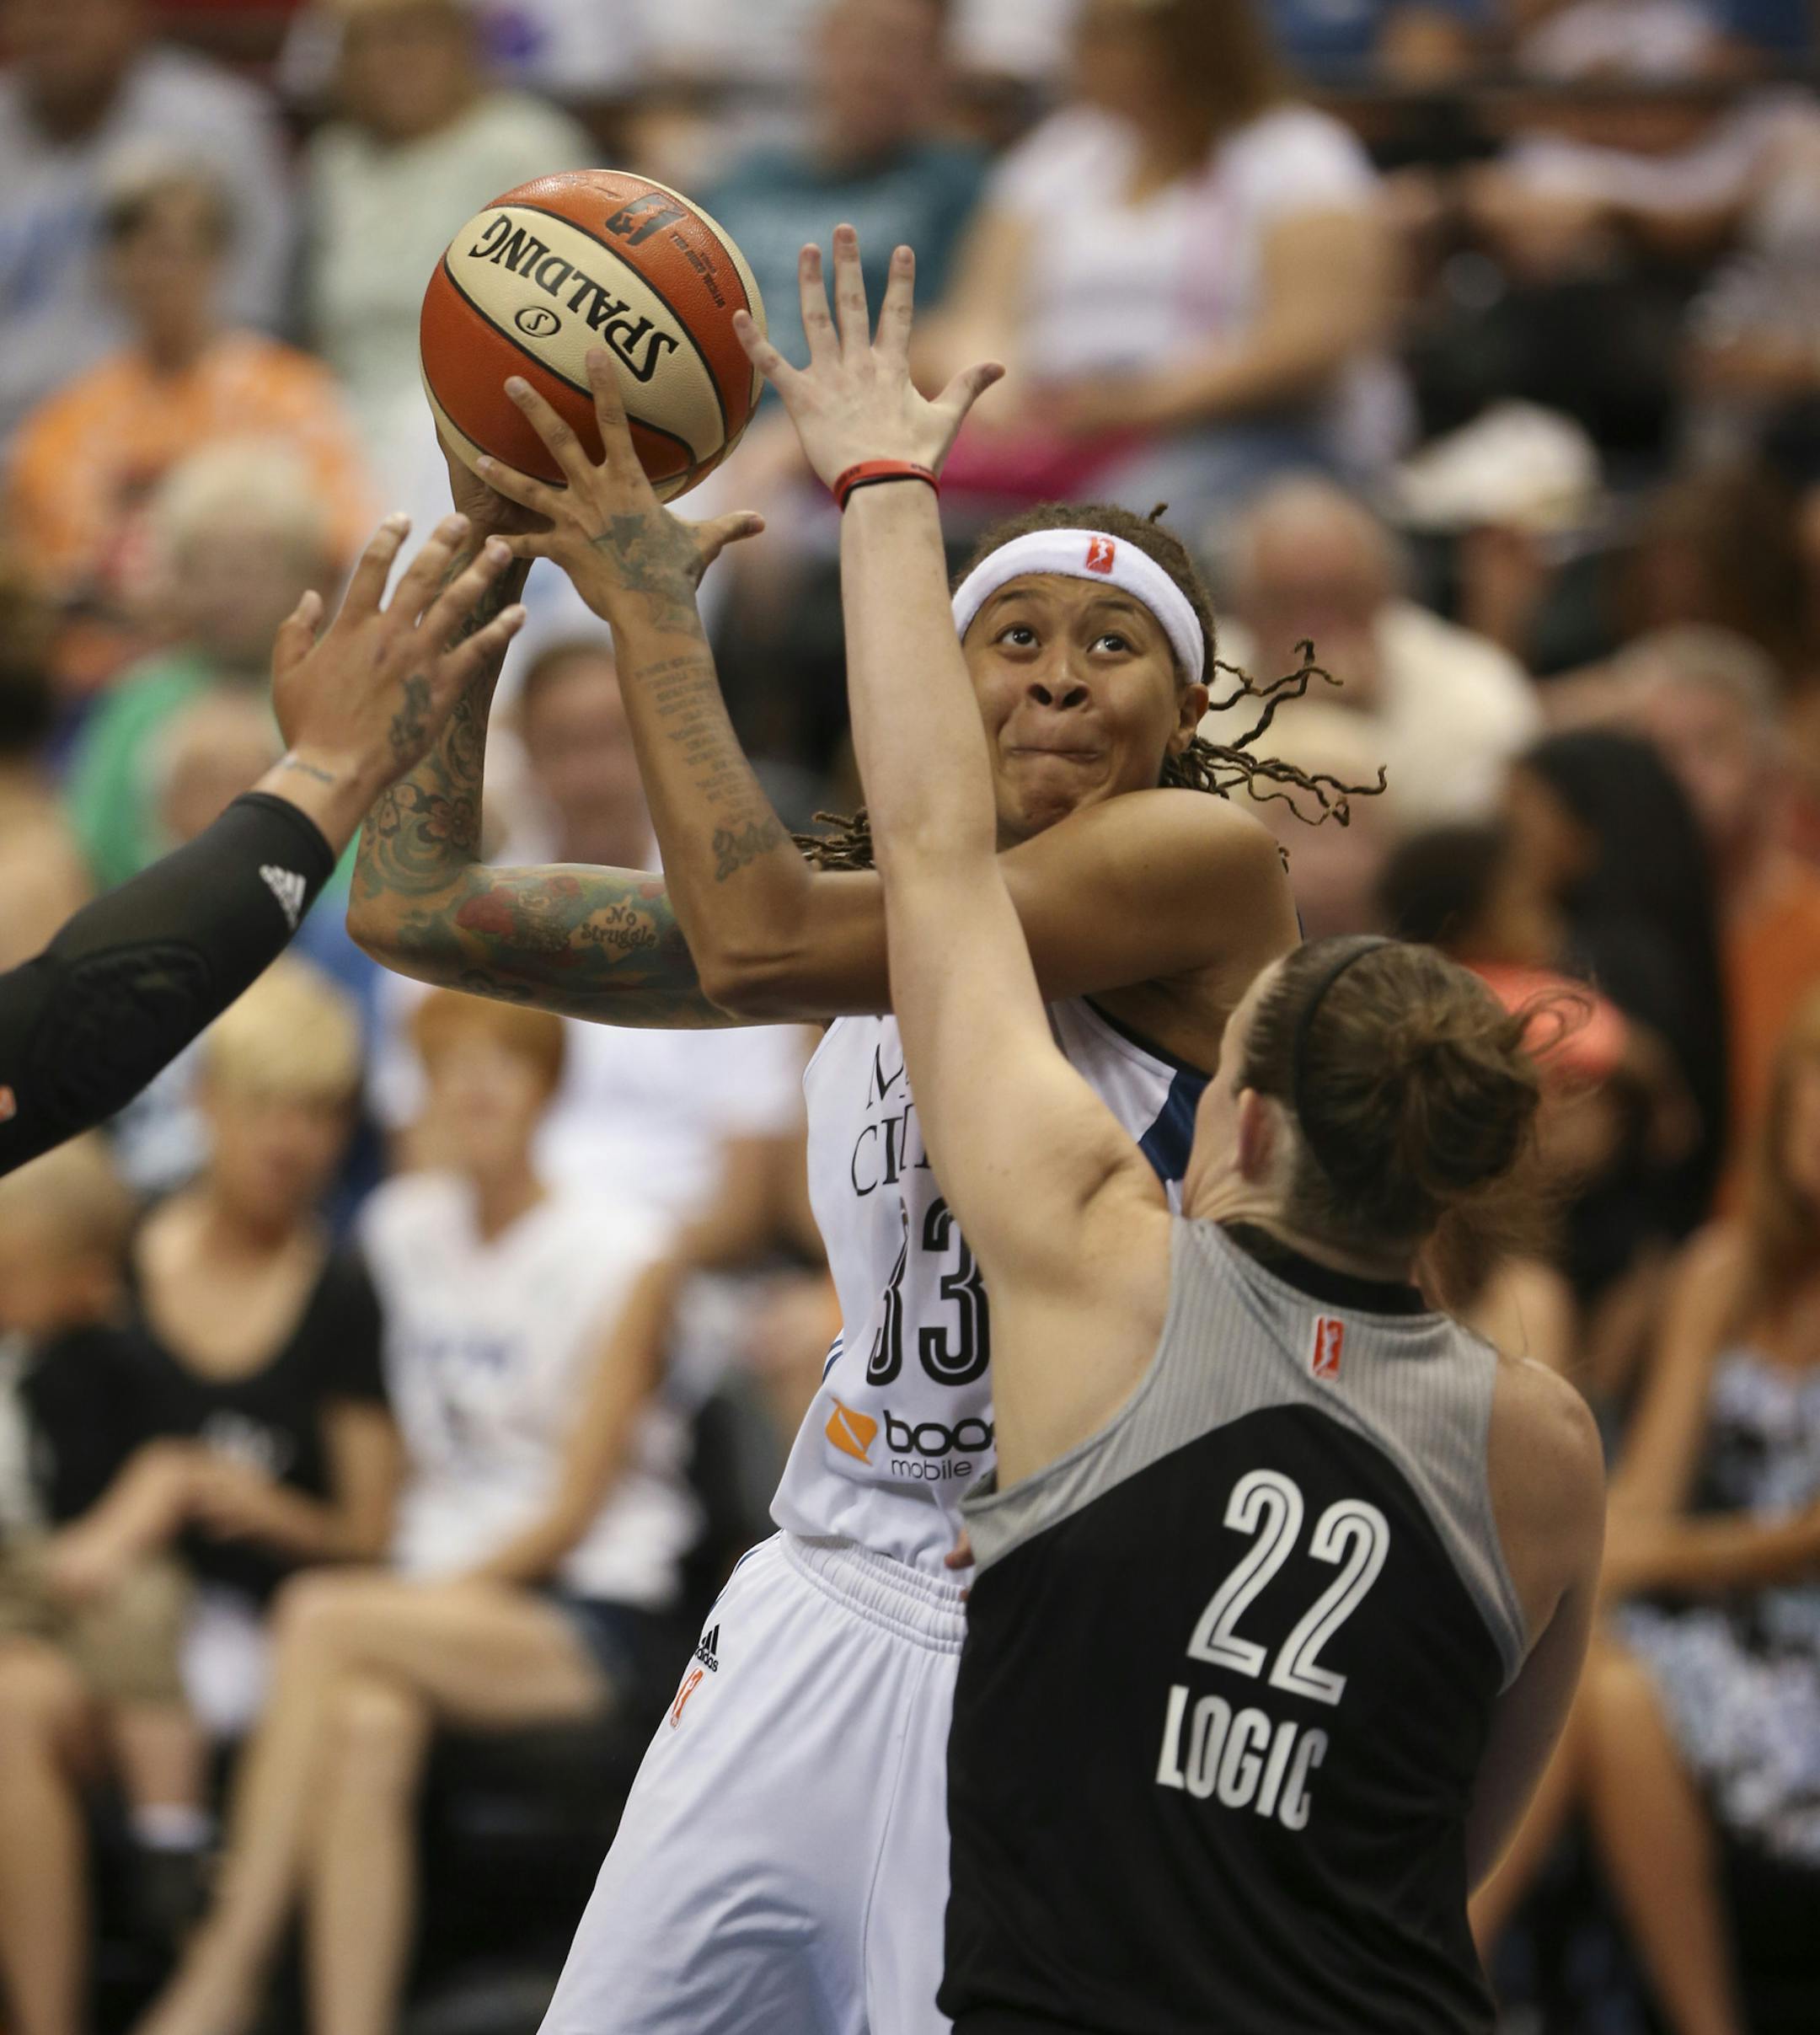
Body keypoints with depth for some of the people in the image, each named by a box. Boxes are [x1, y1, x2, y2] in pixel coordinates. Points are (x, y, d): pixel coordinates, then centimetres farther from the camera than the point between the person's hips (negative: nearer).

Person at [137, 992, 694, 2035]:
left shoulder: (623, 1254, -4)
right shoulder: (401, 1231, 12)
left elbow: (574, 1508, -8)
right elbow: (407, 1455, 15)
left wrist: (435, 1595, -17)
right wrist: (414, 1586, -3)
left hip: (590, 1615, -4)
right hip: (440, 1586, 4)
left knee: (324, 1618, -30)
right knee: (365, 1725, -33)